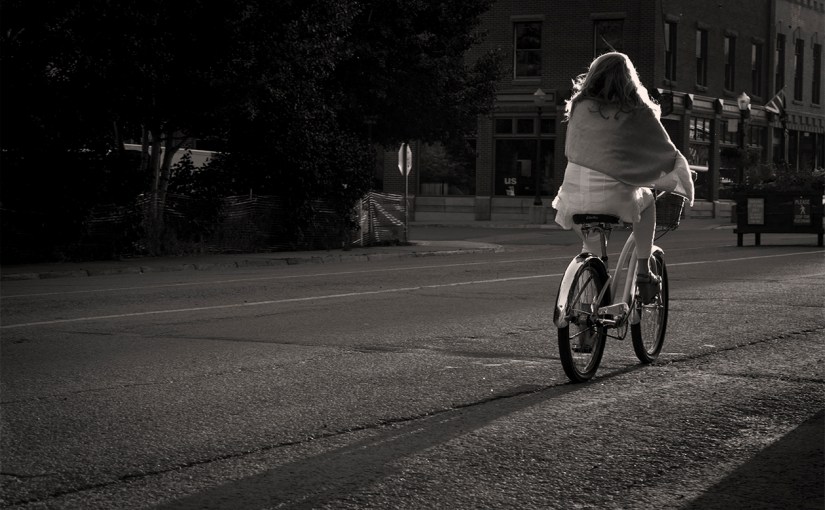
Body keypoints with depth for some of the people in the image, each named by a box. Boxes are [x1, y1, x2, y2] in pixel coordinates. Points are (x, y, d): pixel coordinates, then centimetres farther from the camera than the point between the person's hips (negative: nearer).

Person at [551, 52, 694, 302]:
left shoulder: (580, 106, 4)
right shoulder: (637, 112, -1)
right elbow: (667, 154, 6)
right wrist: (684, 182, 24)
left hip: (575, 199, 2)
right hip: (614, 199, -2)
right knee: (646, 199, 30)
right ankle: (644, 271, 22)